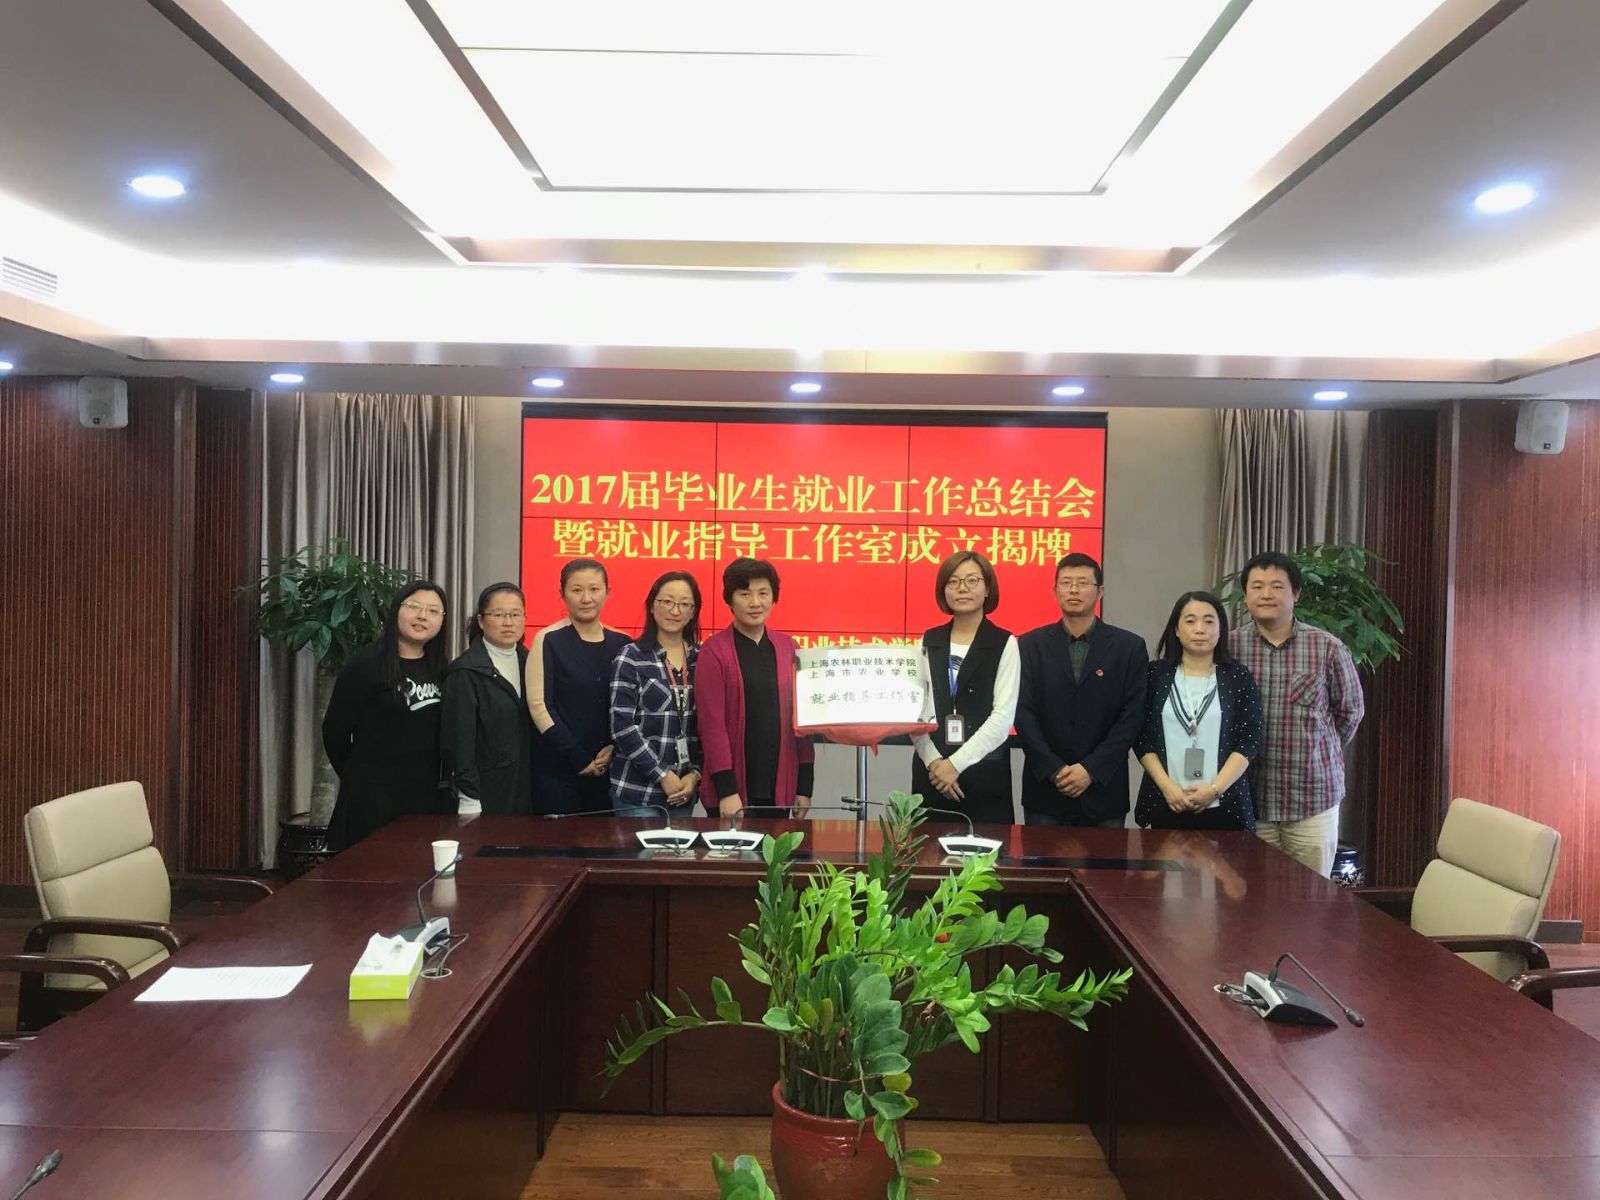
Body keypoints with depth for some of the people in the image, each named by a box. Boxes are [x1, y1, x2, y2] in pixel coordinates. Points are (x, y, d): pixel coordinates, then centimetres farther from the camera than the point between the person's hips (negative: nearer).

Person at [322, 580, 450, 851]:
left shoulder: (441, 669, 9)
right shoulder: (366, 664, -8)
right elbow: (334, 730, -3)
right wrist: (359, 776, 8)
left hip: (428, 795, 5)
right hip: (372, 797, -5)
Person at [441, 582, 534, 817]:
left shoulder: (528, 663, 9)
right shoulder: (465, 672, -7)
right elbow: (460, 741, -9)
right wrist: (469, 803, -13)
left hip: (527, 792, 5)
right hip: (487, 795, -5)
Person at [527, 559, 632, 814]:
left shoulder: (621, 643, 7)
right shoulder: (548, 640, -5)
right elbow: (538, 705, -10)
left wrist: (614, 748, -6)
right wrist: (577, 757, -12)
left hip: (609, 768, 4)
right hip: (558, 768, -4)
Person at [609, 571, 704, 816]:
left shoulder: (702, 658, 6)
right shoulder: (631, 657, -5)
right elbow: (622, 725, -11)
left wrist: (695, 774, -3)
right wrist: (663, 775, -13)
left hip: (685, 790, 4)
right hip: (637, 791, -4)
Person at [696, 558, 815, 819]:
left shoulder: (787, 647, 7)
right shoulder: (714, 651, -6)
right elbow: (711, 722, -9)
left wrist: (805, 784, 4)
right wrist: (726, 789, -14)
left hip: (780, 787, 4)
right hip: (732, 787, -4)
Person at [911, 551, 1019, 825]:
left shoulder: (1005, 644, -3)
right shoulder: (929, 641, 7)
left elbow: (1003, 716, -9)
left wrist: (956, 763, -14)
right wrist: (934, 761, -11)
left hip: (985, 771, -3)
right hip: (931, 769, 3)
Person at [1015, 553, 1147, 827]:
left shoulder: (1129, 647, 1)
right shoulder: (1031, 644, 3)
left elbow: (1133, 716, -4)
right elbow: (1023, 712, -3)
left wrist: (1091, 769, -13)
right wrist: (1054, 770, -12)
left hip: (1104, 790, 0)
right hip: (1045, 787, 0)